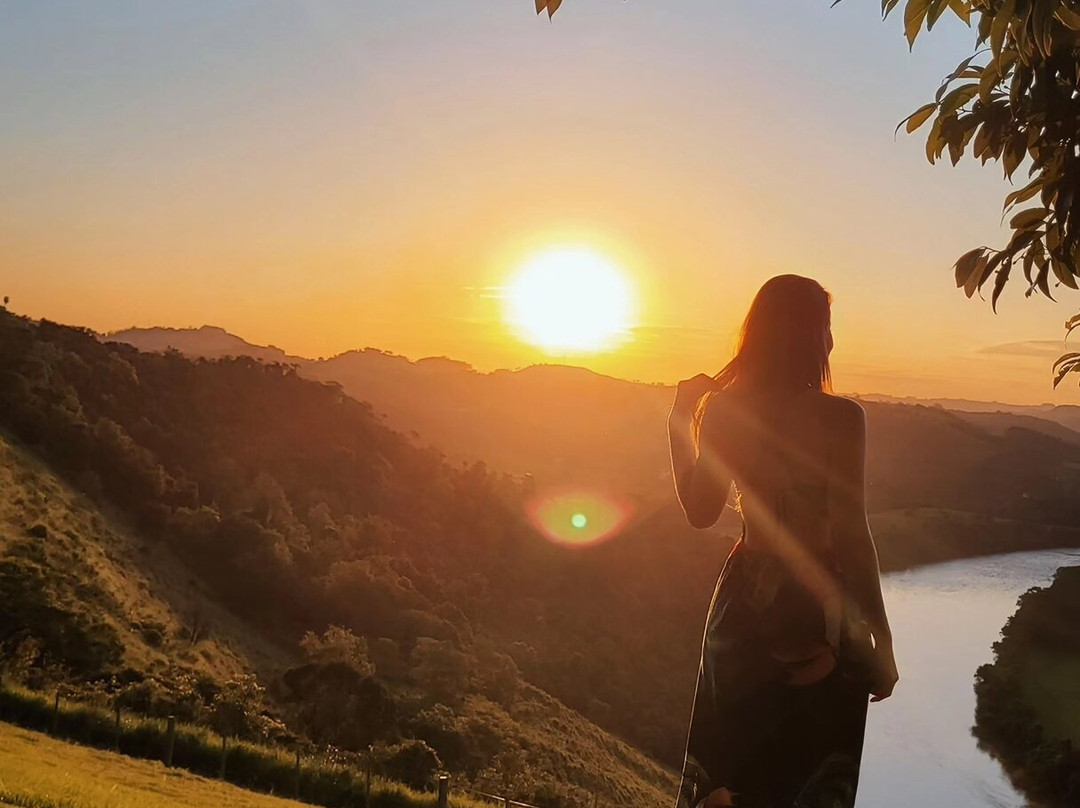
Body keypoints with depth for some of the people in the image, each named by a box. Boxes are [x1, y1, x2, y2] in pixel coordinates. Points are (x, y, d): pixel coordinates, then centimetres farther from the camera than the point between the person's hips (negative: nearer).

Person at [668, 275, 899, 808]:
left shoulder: (723, 410, -4)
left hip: (746, 603, 4)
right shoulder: (842, 418, -15)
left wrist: (680, 423, 13)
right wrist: (881, 641, -6)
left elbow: (700, 512, 5)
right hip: (822, 611, -3)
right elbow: (852, 536, -15)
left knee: (728, 764, 19)